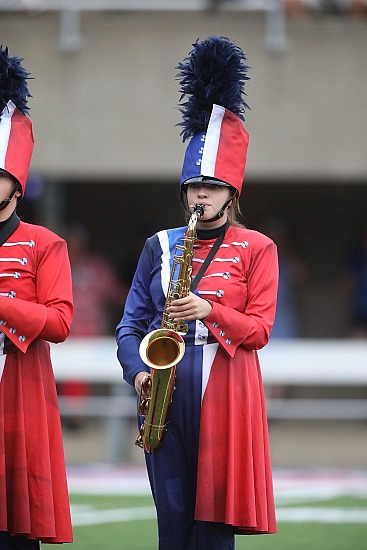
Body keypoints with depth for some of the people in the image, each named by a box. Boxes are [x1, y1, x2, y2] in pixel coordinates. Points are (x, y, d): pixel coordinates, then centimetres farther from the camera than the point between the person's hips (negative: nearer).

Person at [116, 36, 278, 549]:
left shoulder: (257, 248, 5)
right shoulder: (159, 246, 12)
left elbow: (259, 329, -1)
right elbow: (130, 324, 11)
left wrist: (210, 311, -18)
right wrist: (138, 372, -7)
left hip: (225, 392, -2)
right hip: (167, 389, 2)